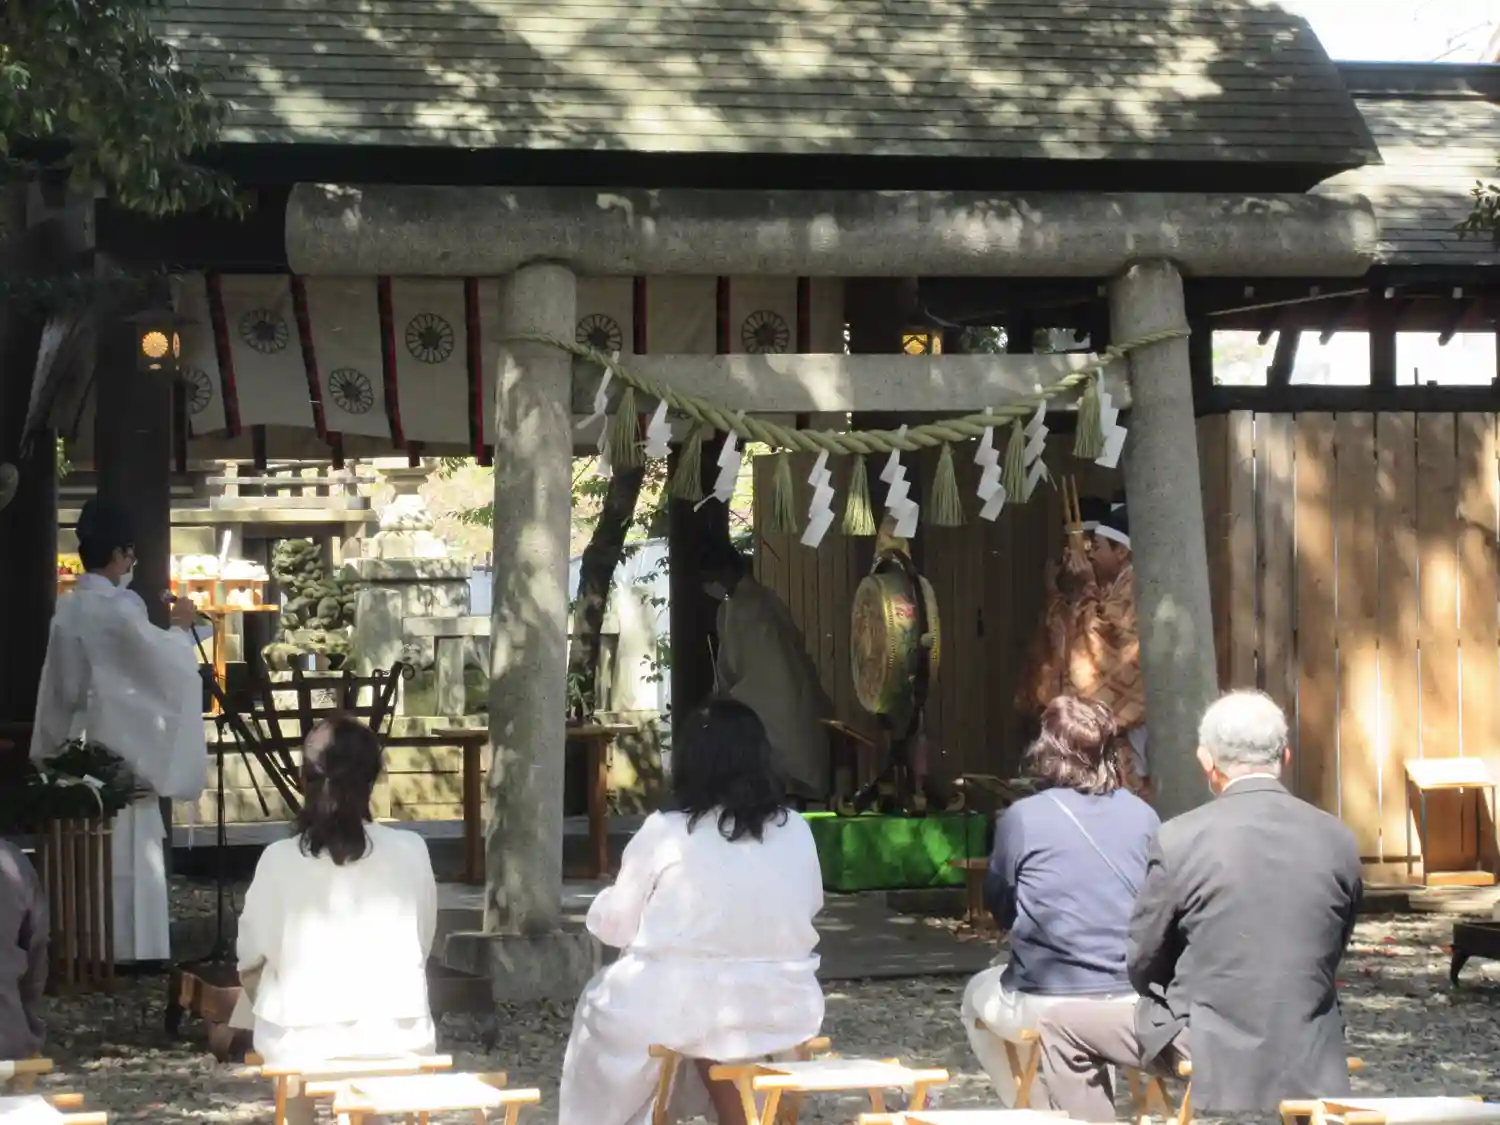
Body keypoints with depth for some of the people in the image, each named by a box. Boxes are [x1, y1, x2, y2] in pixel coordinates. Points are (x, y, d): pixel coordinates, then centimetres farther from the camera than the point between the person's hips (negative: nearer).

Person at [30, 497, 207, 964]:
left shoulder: (67, 609, 7)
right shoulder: (118, 607, -17)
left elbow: (60, 685, 13)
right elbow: (167, 659, -14)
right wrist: (181, 627, 3)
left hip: (79, 749, 8)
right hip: (121, 751, -8)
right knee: (126, 857, -2)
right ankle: (130, 950, 1)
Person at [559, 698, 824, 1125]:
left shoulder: (665, 831, -10)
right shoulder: (796, 832, -1)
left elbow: (614, 927, 0)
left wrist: (603, 906, 22)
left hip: (677, 1008, -3)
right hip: (782, 1011, 3)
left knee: (602, 1000, 27)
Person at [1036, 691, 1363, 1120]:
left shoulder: (1181, 839, -12)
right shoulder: (1339, 841, -2)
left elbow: (1144, 966, -2)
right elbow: (1331, 956, 9)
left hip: (1212, 1049, -4)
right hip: (1309, 1062, 4)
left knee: (1060, 1027, 15)